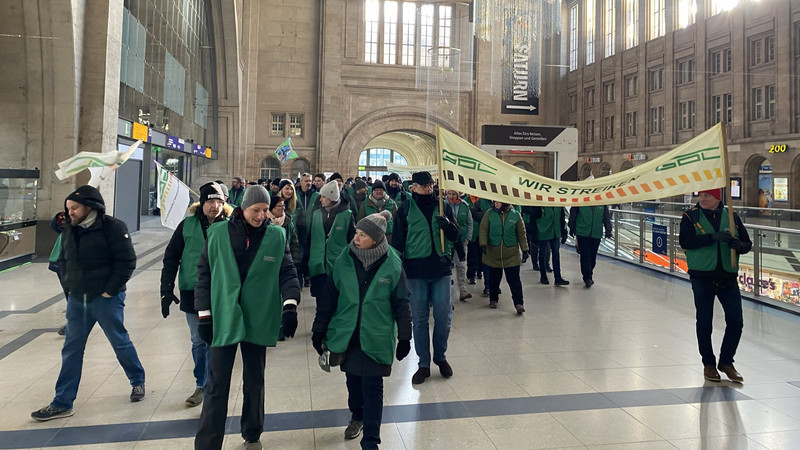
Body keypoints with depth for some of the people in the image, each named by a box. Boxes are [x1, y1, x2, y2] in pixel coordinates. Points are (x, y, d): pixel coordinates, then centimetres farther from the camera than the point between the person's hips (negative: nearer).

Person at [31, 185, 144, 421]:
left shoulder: (112, 227, -13)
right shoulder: (68, 230, 7)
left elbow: (127, 261, -15)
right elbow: (63, 261, 18)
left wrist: (110, 290, -16)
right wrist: (68, 286, 6)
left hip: (106, 299, -6)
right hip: (77, 299, 6)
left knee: (120, 343, 9)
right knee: (71, 350, 9)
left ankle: (138, 381, 32)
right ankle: (62, 403, 17)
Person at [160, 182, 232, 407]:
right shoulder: (187, 225, -1)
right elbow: (171, 258, 2)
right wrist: (167, 291, -2)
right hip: (192, 293, 2)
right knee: (198, 342, 13)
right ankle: (202, 386, 27)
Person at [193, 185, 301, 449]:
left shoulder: (277, 236, -2)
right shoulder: (218, 233, -3)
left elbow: (287, 272, 0)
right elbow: (204, 274, 1)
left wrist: (290, 305, -15)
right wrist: (204, 315, -1)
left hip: (258, 321, 1)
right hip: (224, 320, -1)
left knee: (255, 382, 16)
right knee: (217, 386, 2)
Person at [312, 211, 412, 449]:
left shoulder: (392, 265, -10)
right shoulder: (344, 260, -5)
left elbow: (401, 304, -3)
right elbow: (328, 298, 1)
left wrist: (404, 337, -2)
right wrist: (319, 330, 3)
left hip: (376, 338, -3)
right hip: (346, 335, 3)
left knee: (372, 388, 0)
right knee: (353, 381, 19)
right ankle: (357, 417, 45)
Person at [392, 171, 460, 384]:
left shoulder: (443, 206, 5)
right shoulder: (405, 209, 0)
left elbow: (456, 237, 7)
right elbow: (397, 241, 1)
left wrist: (447, 225, -14)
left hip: (441, 268, 2)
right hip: (416, 270, -1)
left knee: (443, 316, 6)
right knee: (419, 318, 5)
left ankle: (441, 357, 27)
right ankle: (424, 364, 17)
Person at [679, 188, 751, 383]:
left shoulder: (731, 216, 7)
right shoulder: (691, 216, -1)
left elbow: (747, 243, 11)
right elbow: (685, 241, -15)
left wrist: (739, 245, -13)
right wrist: (713, 237, -23)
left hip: (728, 277, 2)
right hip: (702, 277, -2)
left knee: (736, 322, 3)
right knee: (704, 323, 7)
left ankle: (726, 362, 23)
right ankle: (708, 363, 24)